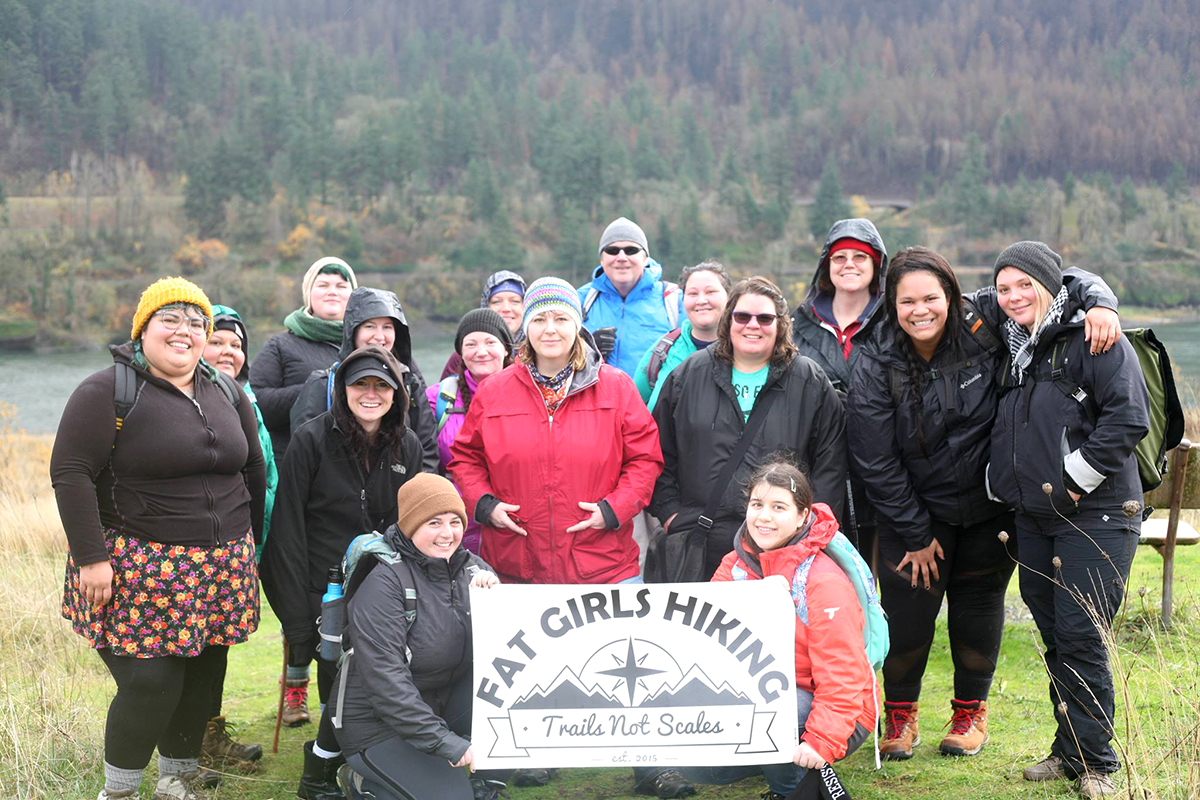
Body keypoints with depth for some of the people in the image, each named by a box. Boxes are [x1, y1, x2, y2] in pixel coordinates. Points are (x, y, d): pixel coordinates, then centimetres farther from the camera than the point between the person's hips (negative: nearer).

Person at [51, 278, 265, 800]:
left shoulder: (226, 392, 12)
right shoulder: (107, 391, -7)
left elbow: (253, 469, 20)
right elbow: (71, 473, -13)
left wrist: (250, 542, 18)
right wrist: (90, 557, -17)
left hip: (220, 570, 6)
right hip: (140, 571, -6)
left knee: (201, 679, 9)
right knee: (151, 686, -10)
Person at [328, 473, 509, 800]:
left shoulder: (470, 566, 1)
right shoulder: (384, 584, -19)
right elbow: (385, 681, -26)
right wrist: (445, 741, -31)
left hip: (441, 705, 6)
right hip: (377, 723, -6)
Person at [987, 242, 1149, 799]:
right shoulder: (1016, 349, 15)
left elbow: (1130, 417, -18)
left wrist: (1077, 478, -16)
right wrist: (1006, 490, 18)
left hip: (1094, 517, -7)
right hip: (1034, 518, 7)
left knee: (1081, 637, -8)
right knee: (1055, 639, 11)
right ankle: (1068, 752, 20)